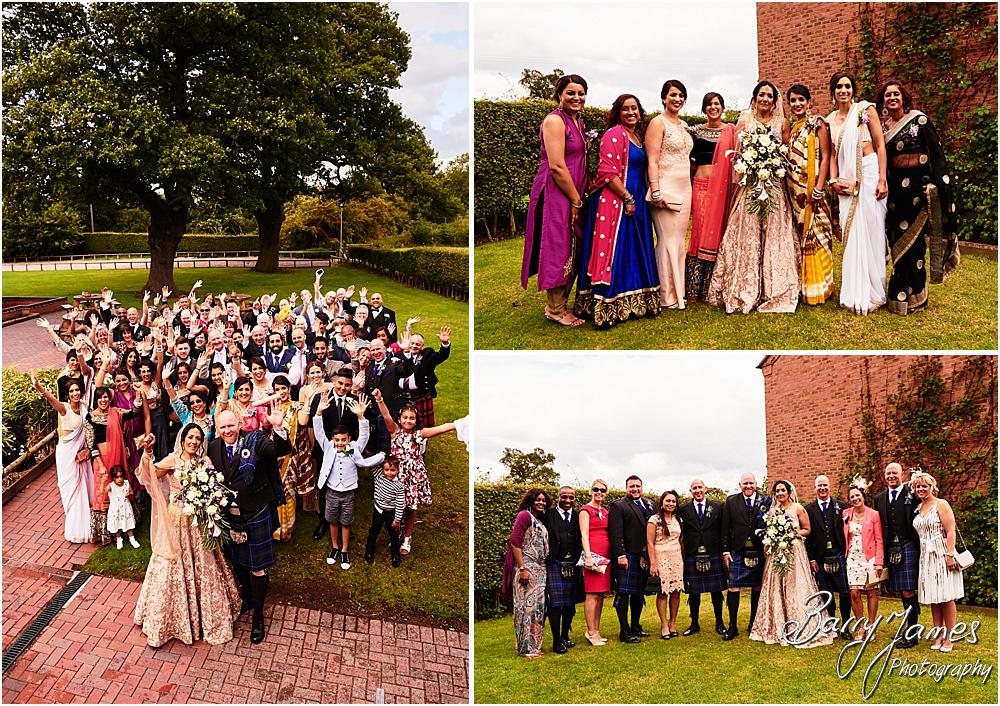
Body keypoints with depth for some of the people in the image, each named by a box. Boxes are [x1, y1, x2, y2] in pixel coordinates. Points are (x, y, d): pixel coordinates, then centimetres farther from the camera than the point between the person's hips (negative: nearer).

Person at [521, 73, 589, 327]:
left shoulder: (578, 123, 15)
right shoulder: (555, 120, -14)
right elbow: (557, 166, -20)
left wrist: (581, 197, 12)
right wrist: (576, 200, -16)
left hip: (574, 194, 9)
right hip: (556, 194, -9)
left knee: (572, 251, 14)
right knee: (559, 250, -3)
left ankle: (560, 303, 25)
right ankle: (555, 309, 8)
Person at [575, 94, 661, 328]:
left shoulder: (638, 136, 16)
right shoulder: (614, 135, -11)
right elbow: (608, 172, -19)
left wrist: (636, 199, 13)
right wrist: (627, 198, -17)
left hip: (635, 201, 9)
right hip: (614, 201, -9)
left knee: (634, 253, 13)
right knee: (615, 252, -7)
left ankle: (633, 302, 22)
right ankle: (608, 309, -2)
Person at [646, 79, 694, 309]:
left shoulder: (683, 125, 17)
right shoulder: (658, 123, -6)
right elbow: (652, 161, -13)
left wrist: (689, 191, 18)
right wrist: (656, 192, -21)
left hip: (684, 188, 8)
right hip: (666, 188, -8)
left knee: (679, 240, 10)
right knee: (668, 241, -6)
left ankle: (678, 290, 17)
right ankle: (666, 296, 0)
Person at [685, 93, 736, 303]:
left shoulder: (730, 131, 6)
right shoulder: (697, 130, 10)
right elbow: (689, 156, 18)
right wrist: (695, 162, 0)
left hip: (722, 187, -1)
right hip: (701, 185, 1)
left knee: (718, 232, -1)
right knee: (700, 232, -4)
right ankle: (695, 289, 0)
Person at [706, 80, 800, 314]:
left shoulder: (781, 123, 10)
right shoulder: (744, 119, 6)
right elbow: (736, 152, 3)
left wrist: (778, 168, -6)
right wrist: (745, 171, -8)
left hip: (774, 187, 2)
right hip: (748, 186, -2)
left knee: (774, 235, 0)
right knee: (746, 235, -4)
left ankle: (773, 291, 6)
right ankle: (745, 292, 2)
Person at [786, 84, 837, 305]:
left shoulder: (817, 124, -2)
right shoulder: (790, 128, 15)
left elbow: (825, 157, -8)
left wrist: (819, 189, -15)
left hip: (812, 189, -6)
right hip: (793, 189, 6)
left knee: (815, 235, -5)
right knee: (799, 235, 8)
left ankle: (818, 287, 1)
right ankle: (802, 285, 14)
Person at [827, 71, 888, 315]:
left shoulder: (865, 109, 0)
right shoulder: (830, 120, 13)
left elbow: (880, 145, -3)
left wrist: (882, 179, -11)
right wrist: (834, 180, 1)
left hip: (869, 173, -4)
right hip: (846, 179, 4)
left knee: (870, 230, -3)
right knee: (851, 233, 2)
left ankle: (871, 292, 5)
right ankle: (855, 293, 9)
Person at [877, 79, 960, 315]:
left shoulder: (919, 120, -4)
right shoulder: (883, 125, 11)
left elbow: (936, 152, -6)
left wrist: (935, 184, -13)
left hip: (918, 187, -5)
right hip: (894, 188, 5)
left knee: (913, 239, -3)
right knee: (897, 240, 6)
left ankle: (912, 297, 4)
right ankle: (901, 294, 14)